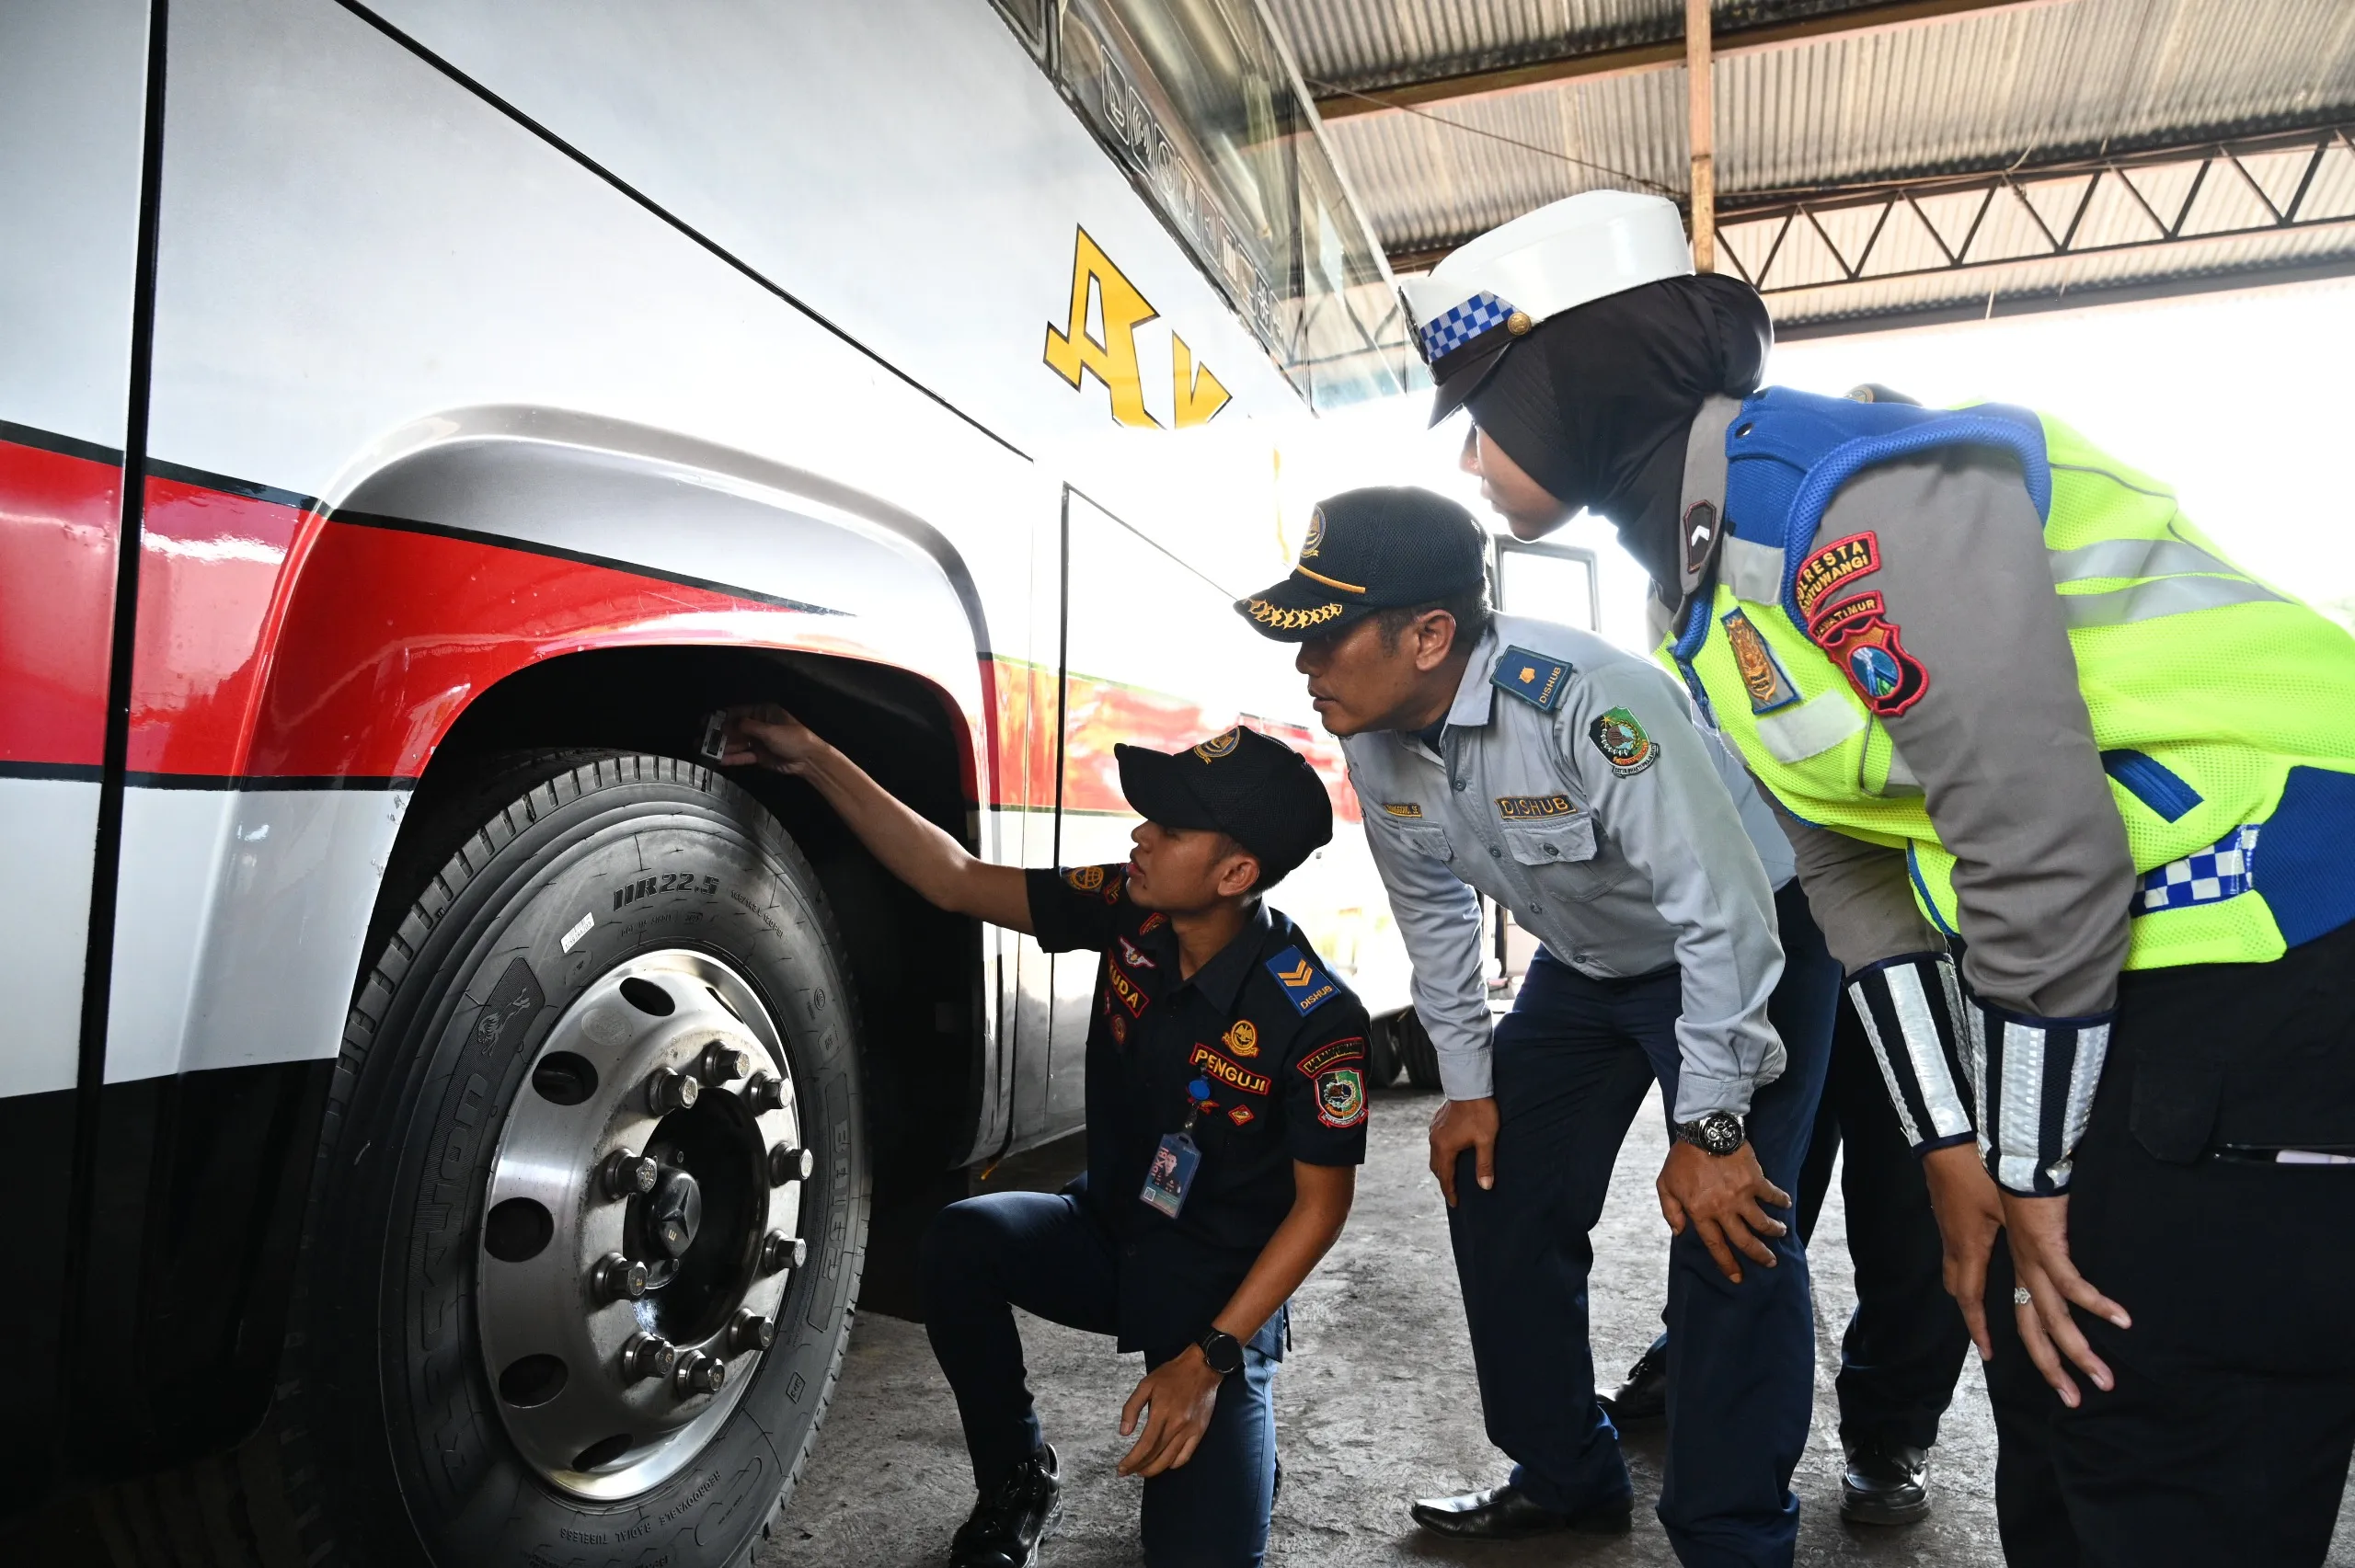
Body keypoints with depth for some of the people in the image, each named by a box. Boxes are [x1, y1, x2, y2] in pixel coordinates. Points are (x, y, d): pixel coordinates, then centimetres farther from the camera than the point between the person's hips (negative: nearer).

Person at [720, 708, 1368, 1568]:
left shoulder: (1315, 1018, -26)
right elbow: (957, 881, -10)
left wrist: (1211, 1357, -21)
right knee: (961, 1240, -25)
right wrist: (814, 757, -14)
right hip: (1106, 1231, 4)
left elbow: (1322, 1202, -16)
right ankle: (1016, 1478, 2)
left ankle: (1231, 1432, 21)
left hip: (1223, 1279, -4)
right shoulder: (1129, 912, -14)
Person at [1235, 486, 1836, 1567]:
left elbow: (1722, 916, -33)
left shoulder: (1588, 704, -37)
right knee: (1496, 1202, 7)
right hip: (1585, 969, 7)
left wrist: (1710, 1127, -27)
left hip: (1738, 952, -7)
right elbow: (1431, 908, 1)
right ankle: (1564, 1480, 27)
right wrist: (1467, 1083, 3)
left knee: (1729, 1238, -14)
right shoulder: (1374, 739, -14)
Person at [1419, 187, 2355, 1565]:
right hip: (2113, 971, 9)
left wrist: (2031, 1176, -13)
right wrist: (1957, 1153, 6)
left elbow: (2040, 852, -24)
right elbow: (1858, 873, 8)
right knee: (2050, 1381, 17)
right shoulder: (1700, 590, 7)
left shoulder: (1853, 497, -23)